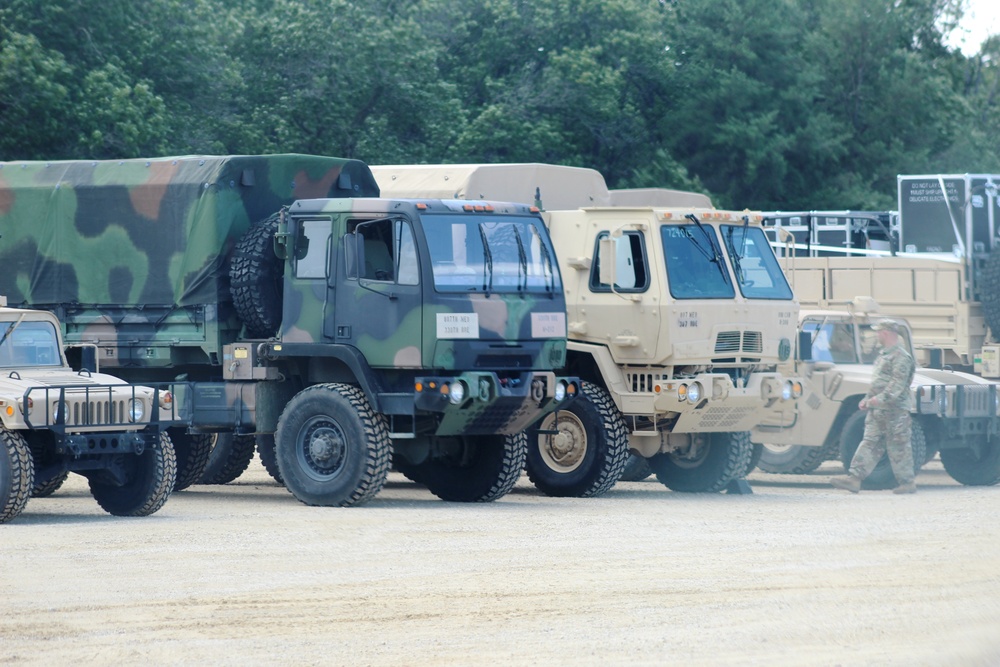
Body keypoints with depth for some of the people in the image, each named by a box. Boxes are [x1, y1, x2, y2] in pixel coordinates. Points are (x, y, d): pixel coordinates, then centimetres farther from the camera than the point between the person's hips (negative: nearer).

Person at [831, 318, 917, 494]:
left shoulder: (900, 357, -12)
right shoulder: (884, 355, 19)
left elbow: (898, 384, -21)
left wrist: (880, 399, -26)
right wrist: (867, 399, 14)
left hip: (895, 411, -9)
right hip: (877, 411, 9)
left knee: (898, 447, -3)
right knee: (870, 443, 4)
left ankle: (907, 483, 5)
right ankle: (854, 478, -1)